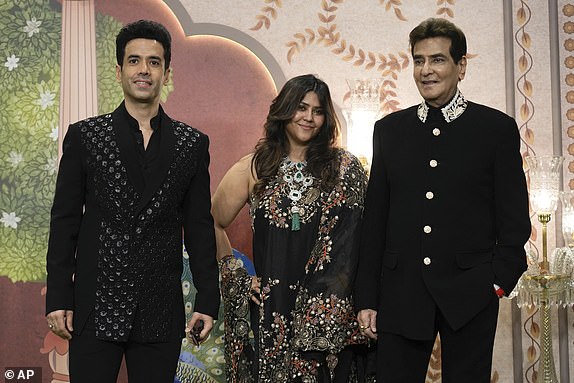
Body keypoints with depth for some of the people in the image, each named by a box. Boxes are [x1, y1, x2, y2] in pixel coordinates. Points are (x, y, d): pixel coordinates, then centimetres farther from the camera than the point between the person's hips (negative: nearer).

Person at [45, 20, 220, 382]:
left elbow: (200, 227, 8)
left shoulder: (193, 144, 6)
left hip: (161, 312, 1)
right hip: (95, 308, -1)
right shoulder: (85, 135, 4)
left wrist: (208, 301, 4)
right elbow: (65, 221, 3)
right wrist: (58, 298, -2)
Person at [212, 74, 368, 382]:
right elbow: (213, 223, 13)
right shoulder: (253, 168, 6)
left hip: (326, 312, -1)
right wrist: (237, 277, 6)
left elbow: (350, 244, 1)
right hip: (268, 308, 1)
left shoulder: (345, 168, 4)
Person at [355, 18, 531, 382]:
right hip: (401, 294, 2)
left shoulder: (498, 128, 3)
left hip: (469, 295, -2)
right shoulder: (389, 130, 10)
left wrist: (500, 280, -7)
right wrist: (367, 297, 6)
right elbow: (374, 219, 10)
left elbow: (514, 218, 3)